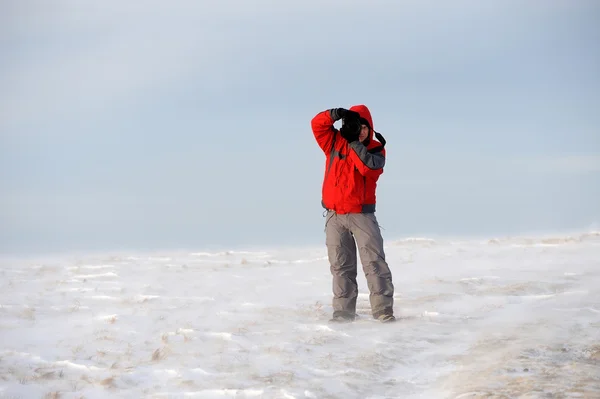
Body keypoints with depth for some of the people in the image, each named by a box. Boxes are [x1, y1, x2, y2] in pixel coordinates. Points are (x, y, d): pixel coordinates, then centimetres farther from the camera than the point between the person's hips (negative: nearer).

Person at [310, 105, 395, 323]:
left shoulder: (375, 149, 0)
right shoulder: (335, 142, 6)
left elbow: (369, 167, -21)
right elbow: (318, 124, -5)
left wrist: (354, 141, -21)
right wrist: (336, 113, -21)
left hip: (361, 213, -3)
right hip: (334, 214, 3)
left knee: (374, 261, -9)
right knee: (340, 266, 5)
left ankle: (383, 310, -11)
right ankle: (343, 311, 10)